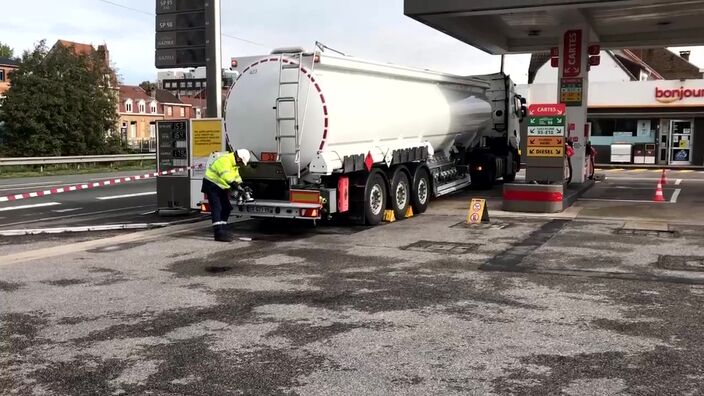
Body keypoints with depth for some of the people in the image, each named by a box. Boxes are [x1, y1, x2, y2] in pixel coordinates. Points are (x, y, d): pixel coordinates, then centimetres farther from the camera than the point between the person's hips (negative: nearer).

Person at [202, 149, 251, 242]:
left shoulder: (234, 163, 6)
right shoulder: (224, 160, -27)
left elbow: (236, 176, 16)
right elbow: (227, 177, -40)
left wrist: (240, 186, 3)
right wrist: (237, 187, -45)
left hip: (221, 187, 10)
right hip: (211, 185, -10)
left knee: (226, 208, 10)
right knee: (217, 208, -17)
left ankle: (222, 230, 19)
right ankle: (219, 233, -23)